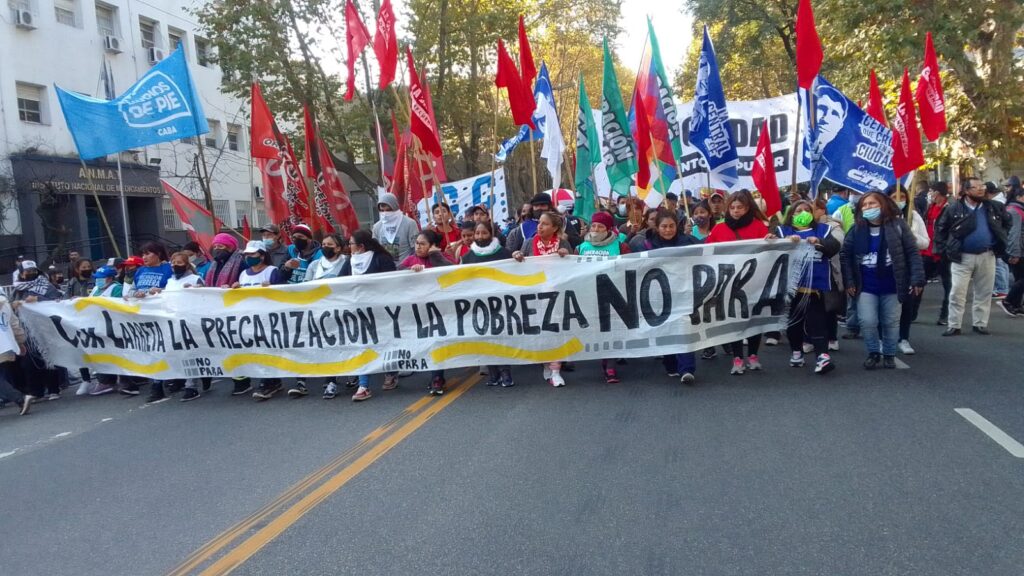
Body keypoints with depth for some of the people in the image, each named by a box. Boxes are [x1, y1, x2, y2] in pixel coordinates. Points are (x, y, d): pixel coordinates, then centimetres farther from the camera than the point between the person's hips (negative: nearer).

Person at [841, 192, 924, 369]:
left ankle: (889, 354, 26)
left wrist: (917, 279, -13)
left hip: (891, 286, -1)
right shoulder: (856, 229, -1)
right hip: (866, 286, 1)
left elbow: (912, 252, -6)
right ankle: (873, 353, 17)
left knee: (891, 322, 9)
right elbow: (845, 255, 3)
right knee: (867, 321, -4)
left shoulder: (898, 225, -5)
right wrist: (849, 281, -4)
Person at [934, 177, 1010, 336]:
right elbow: (940, 229, 3)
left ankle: (980, 324, 20)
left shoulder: (994, 207, 3)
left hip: (987, 256, 3)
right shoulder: (954, 209, -6)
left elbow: (1007, 222, 18)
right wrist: (946, 250, -2)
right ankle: (953, 325, 3)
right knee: (957, 292, -4)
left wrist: (1001, 241, 9)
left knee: (984, 293, 9)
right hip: (962, 257, -3)